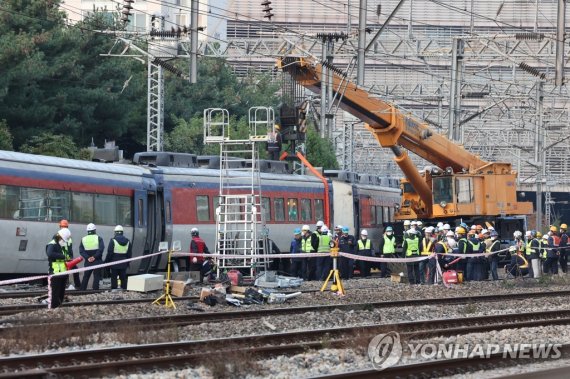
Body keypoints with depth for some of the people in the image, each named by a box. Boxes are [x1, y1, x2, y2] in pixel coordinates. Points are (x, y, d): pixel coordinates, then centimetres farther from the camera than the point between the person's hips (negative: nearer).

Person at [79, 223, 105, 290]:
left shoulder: (83, 239, 6)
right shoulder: (98, 238, -4)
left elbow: (81, 251, -3)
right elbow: (101, 249, -15)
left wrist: (87, 258, -9)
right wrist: (94, 257, -12)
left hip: (88, 262, 3)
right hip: (97, 261, -3)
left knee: (85, 277, 12)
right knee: (96, 277, 0)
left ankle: (82, 291, 12)